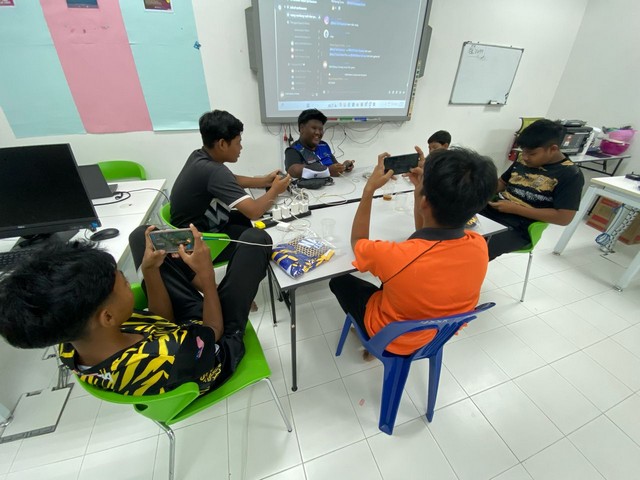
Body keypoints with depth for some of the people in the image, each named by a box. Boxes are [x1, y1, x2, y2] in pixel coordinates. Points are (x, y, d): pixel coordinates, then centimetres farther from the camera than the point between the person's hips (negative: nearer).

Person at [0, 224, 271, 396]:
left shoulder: (71, 350, -22)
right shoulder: (172, 358, -45)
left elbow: (163, 321, -8)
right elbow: (214, 331, -22)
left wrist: (150, 269, -17)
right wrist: (207, 275, -22)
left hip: (186, 325, 4)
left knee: (141, 235, 6)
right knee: (255, 238, -6)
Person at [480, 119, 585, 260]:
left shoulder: (570, 175, -7)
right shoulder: (523, 160, 9)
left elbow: (564, 218, -12)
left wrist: (515, 209, -17)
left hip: (519, 228, -6)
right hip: (491, 209, 7)